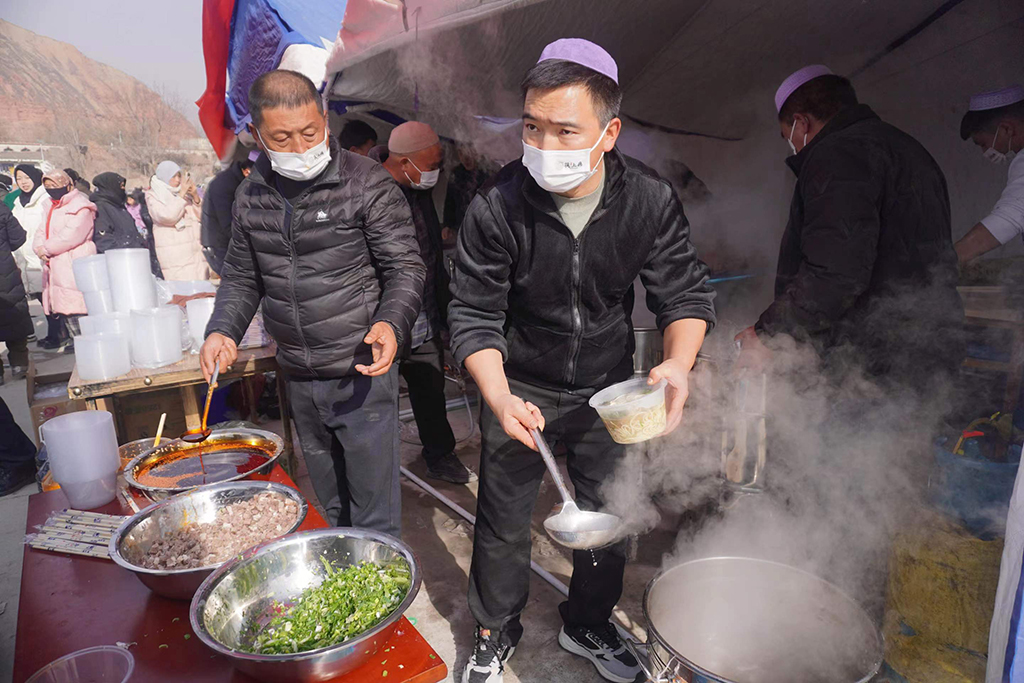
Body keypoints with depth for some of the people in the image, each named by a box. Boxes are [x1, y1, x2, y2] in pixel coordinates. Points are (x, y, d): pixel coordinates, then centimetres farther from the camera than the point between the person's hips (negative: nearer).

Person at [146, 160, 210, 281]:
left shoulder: (185, 193, 18)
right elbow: (168, 217, -12)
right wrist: (181, 194, -9)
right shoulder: (153, 196, 5)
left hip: (196, 250, 5)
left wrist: (195, 196, -2)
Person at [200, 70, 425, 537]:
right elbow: (241, 277, 16)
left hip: (361, 374, -5)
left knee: (374, 509, 5)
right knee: (330, 504, 23)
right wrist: (222, 330, -2)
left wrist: (391, 323, -28)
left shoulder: (366, 183, -10)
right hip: (299, 379, 6)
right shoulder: (251, 196, 6)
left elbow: (405, 266, -9)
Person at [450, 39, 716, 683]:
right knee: (503, 521, 11)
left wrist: (678, 363, -30)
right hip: (521, 389, -2)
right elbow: (474, 315, -16)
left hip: (608, 388, 2)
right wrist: (499, 397, -31)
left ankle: (587, 626, 45)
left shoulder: (651, 199, -16)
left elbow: (685, 292, -10)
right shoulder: (496, 207, -21)